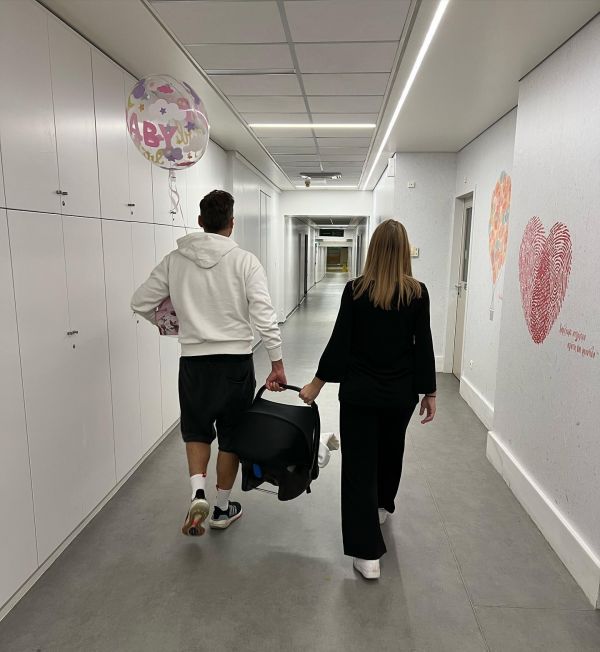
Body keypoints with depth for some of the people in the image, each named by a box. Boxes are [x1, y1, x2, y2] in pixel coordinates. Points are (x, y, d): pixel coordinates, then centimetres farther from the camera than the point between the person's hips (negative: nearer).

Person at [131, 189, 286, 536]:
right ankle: (223, 508, 28)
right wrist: (277, 362, -10)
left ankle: (198, 492, 4)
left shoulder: (175, 260, 1)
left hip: (194, 360, 2)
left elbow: (141, 302, 5)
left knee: (197, 429, 23)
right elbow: (263, 314, -15)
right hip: (236, 360, -2)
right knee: (232, 434, 15)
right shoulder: (245, 261, -8)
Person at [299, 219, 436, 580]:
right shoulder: (417, 292, -6)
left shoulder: (356, 290, -9)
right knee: (391, 451, 26)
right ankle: (383, 506, 51)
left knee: (359, 465, 4)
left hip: (359, 392, -2)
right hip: (400, 394, 3)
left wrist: (318, 382, 1)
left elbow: (340, 341, -8)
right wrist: (429, 392, 5)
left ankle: (368, 553, 4)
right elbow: (423, 346, -4)